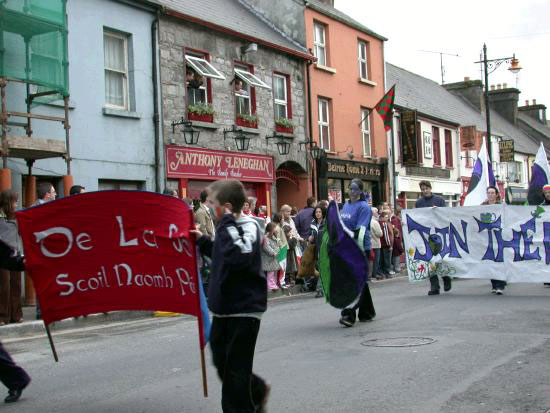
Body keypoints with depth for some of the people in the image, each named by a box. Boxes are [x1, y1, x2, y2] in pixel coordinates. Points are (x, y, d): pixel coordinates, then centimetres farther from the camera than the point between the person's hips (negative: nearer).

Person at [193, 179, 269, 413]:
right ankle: (257, 392, 39)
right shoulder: (228, 227, 9)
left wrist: (228, 222, -28)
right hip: (224, 307, 9)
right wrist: (203, 241, 16)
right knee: (221, 362, 18)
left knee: (236, 370, -1)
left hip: (245, 309, -9)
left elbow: (240, 256, -36)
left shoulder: (248, 226, -16)